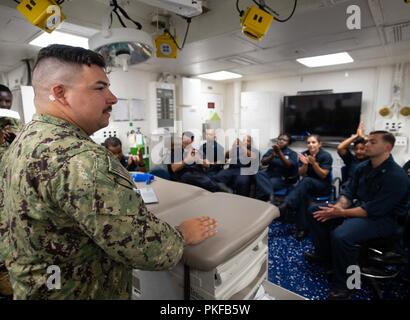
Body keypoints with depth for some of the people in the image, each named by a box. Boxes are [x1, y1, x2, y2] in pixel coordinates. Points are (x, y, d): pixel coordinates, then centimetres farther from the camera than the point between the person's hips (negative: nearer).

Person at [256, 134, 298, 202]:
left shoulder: (292, 153, 3)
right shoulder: (271, 150, 10)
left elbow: (290, 166, -16)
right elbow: (263, 162, -1)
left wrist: (279, 152, -24)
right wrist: (272, 155, -19)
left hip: (283, 178, -3)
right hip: (270, 174, 4)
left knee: (263, 184, -29)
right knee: (259, 174, -30)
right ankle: (269, 195, -38)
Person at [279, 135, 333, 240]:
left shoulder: (326, 156, -9)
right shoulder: (304, 154, 1)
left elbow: (323, 175, -12)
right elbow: (301, 174, 0)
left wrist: (314, 163, -25)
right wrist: (305, 164, -20)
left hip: (323, 186, -3)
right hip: (308, 185, 3)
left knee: (306, 181, -36)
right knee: (303, 194, -34)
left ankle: (285, 206, -46)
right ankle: (302, 228, -32)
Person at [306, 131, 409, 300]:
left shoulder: (396, 177, -22)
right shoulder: (363, 166, 2)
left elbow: (373, 210, -26)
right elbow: (348, 191, 5)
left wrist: (341, 213, -23)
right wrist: (338, 206, -14)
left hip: (383, 218, -8)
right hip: (359, 207, 9)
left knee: (341, 235, -35)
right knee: (316, 211, 2)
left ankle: (343, 284, -10)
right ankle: (323, 254, 19)